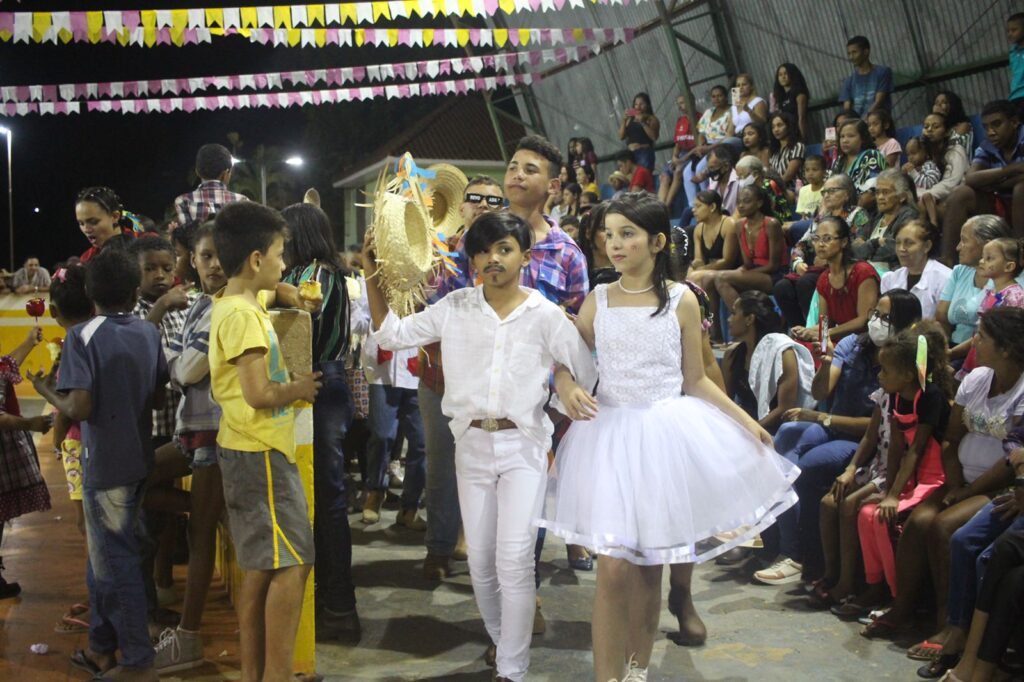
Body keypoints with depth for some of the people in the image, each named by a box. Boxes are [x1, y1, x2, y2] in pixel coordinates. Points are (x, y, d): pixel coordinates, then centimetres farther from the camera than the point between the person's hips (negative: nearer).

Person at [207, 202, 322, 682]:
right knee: (292, 563, -7)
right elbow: (259, 395, -24)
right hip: (260, 452, -10)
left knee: (262, 567, 13)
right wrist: (301, 387, -6)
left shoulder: (240, 301, 11)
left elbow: (269, 290, 36)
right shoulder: (242, 315, -18)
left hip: (252, 450, 10)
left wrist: (294, 296, 17)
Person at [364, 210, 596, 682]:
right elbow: (392, 334, 4)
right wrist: (371, 276, -5)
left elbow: (586, 374, 0)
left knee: (515, 558, -13)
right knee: (479, 559, 8)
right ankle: (499, 637, 34)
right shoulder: (455, 308, 1)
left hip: (523, 445, -3)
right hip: (472, 443, 3)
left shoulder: (545, 315, -5)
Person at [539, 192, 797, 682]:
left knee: (649, 564, 9)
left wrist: (745, 421, 2)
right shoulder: (598, 300, 3)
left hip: (666, 435, 0)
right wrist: (567, 386, -11)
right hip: (609, 435, 0)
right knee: (614, 567, -8)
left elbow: (695, 380, 6)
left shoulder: (681, 301, 0)